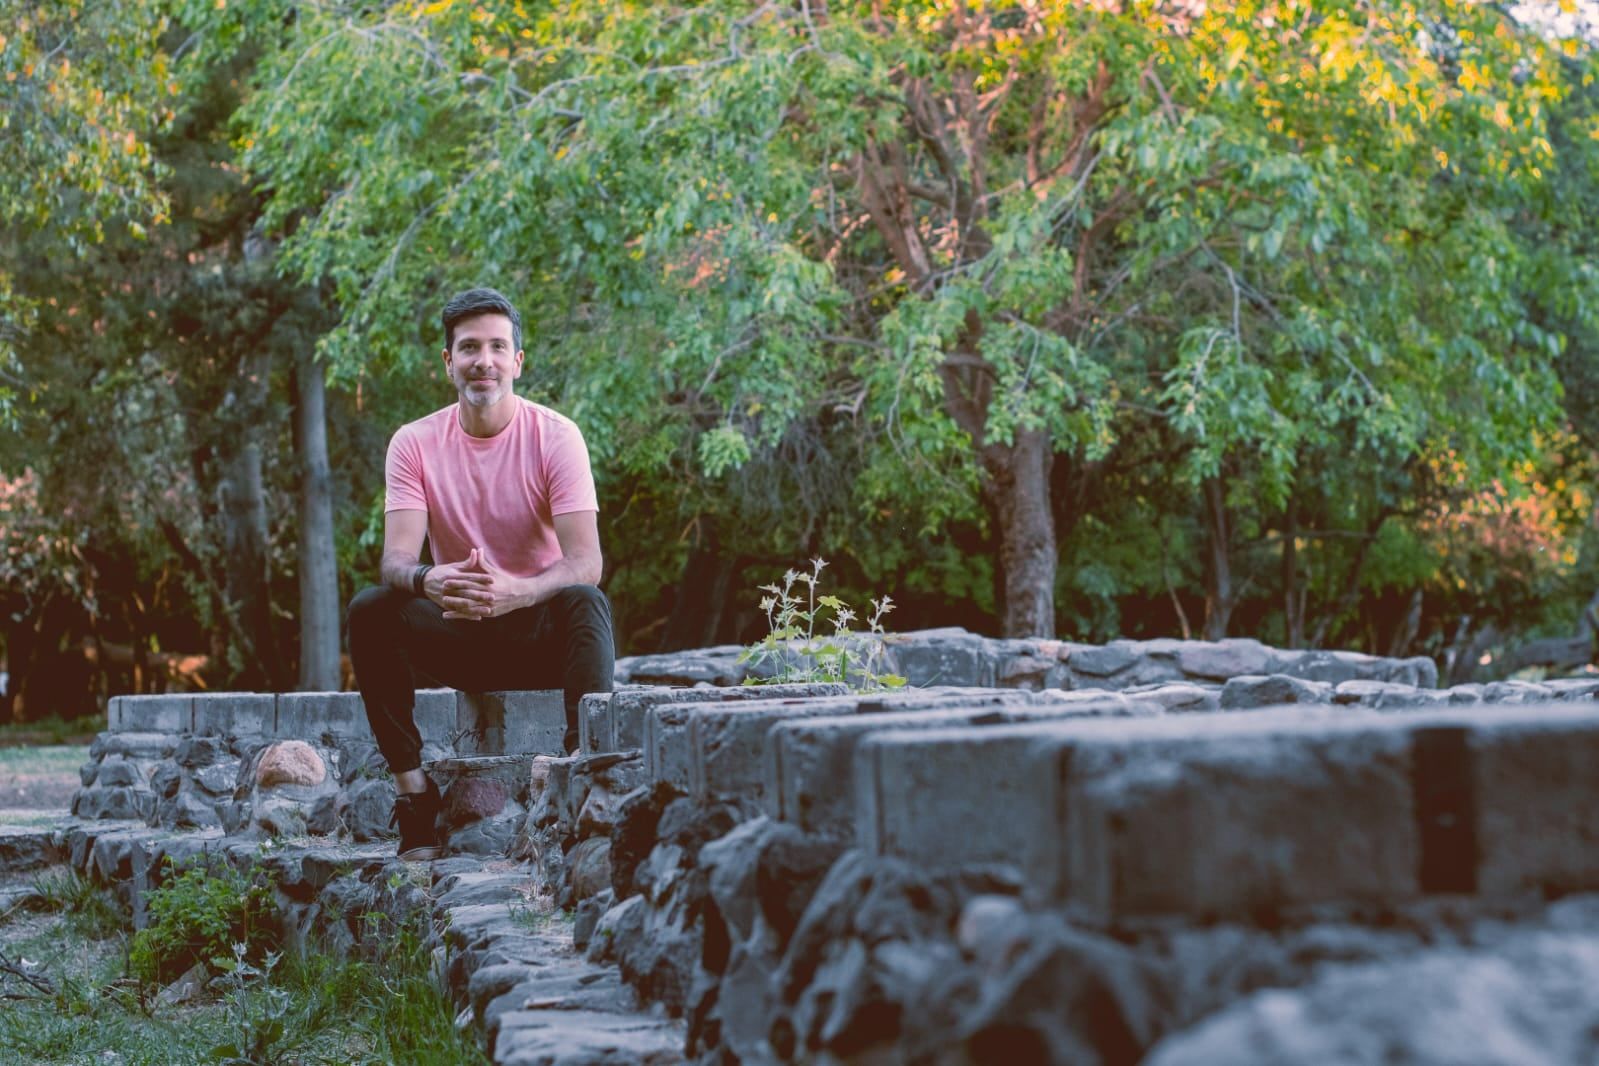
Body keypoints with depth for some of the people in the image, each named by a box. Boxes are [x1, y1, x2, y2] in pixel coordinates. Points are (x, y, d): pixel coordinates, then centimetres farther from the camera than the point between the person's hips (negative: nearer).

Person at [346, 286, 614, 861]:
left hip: (542, 634, -2)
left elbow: (586, 562, -20)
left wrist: (517, 591, -42)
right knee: (370, 610, -24)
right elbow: (396, 559, -15)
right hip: (459, 638, 2)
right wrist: (430, 581, -41)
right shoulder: (415, 442, -4)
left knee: (587, 603, -33)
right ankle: (414, 793, -23)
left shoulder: (554, 435, -10)